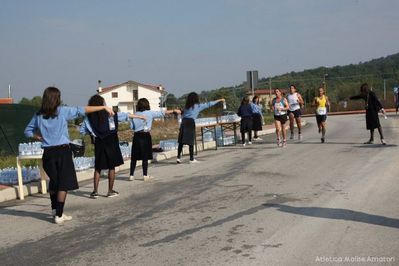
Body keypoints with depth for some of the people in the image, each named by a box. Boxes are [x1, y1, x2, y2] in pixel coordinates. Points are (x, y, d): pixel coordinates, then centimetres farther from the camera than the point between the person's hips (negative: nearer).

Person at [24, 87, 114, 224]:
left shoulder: (38, 115, 5)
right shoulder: (62, 111, -7)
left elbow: (28, 131, 10)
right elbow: (83, 110, -6)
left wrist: (40, 137, 7)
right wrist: (104, 107, -3)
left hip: (48, 152, 4)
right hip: (62, 151, -4)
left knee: (54, 181, 21)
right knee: (64, 183, 3)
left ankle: (55, 209, 29)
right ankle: (59, 215, 2)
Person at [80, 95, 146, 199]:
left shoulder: (89, 118, -4)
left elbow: (82, 130, 1)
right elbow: (126, 115, -3)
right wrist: (140, 116, 6)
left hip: (99, 143, 2)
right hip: (110, 142, -2)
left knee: (98, 168, 12)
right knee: (111, 167, 8)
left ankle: (95, 191, 8)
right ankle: (110, 191, 13)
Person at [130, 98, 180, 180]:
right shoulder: (150, 113, -3)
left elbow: (132, 127, 0)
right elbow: (162, 113, 1)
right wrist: (174, 111, 8)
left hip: (136, 136, 2)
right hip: (145, 136, -2)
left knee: (134, 157, 6)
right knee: (145, 157, 5)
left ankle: (131, 175, 6)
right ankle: (145, 175, 9)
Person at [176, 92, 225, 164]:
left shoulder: (186, 107, 21)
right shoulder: (198, 106, 8)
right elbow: (208, 104, 15)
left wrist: (180, 127, 20)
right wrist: (219, 100, 25)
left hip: (183, 122, 5)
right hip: (191, 122, -5)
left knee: (181, 141, 6)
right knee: (191, 142, -2)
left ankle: (178, 157, 4)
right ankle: (191, 159, 3)